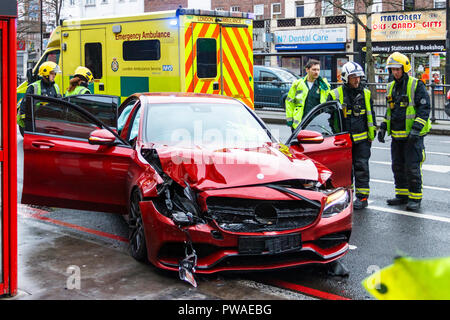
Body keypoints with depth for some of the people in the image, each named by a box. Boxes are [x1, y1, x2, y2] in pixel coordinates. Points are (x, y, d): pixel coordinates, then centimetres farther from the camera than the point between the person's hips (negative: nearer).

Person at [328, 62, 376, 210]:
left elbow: (370, 116, 16)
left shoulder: (366, 94, 8)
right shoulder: (336, 95, -1)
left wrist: (372, 135, 14)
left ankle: (362, 196, 3)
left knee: (361, 167, -2)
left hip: (361, 139, 1)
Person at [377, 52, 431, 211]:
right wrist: (383, 127, 15)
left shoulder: (416, 85, -8)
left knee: (412, 168, -5)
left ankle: (415, 198, 4)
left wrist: (416, 128, -21)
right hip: (396, 135, 7)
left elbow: (424, 108, -12)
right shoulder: (392, 87, 14)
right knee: (398, 167, 12)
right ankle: (402, 195, 24)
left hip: (413, 135, -7)